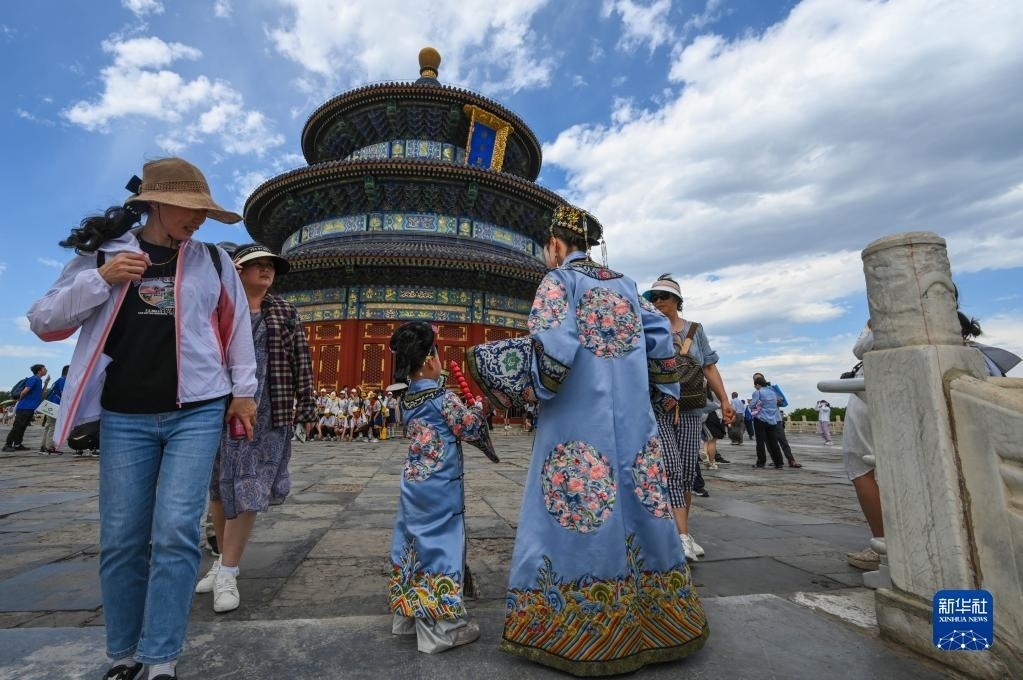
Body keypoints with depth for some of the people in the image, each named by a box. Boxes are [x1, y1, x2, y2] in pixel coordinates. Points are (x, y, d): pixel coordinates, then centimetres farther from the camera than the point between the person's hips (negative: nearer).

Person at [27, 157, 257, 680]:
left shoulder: (213, 261, 6)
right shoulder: (102, 252, 7)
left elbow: (237, 328, 12)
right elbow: (43, 322, 6)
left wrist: (242, 390, 9)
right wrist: (100, 280, -10)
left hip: (197, 413, -1)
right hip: (125, 417, 1)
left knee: (175, 533, -7)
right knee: (121, 539, 6)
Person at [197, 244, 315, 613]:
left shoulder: (284, 311, 8)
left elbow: (300, 359, 4)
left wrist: (305, 403, -1)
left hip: (267, 413, -1)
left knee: (249, 490, -3)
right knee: (220, 487, 12)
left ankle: (227, 574, 8)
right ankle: (223, 560, 30)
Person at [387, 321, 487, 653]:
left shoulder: (407, 399, 6)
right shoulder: (443, 396, -17)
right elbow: (471, 430, -10)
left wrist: (462, 408, 13)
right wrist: (478, 408, 7)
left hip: (413, 483, 8)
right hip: (440, 486, -8)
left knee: (414, 542, 17)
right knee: (440, 544, 2)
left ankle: (409, 615, 33)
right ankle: (441, 627, 13)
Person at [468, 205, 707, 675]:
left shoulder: (559, 280, -3)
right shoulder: (624, 284, 14)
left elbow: (552, 348, -19)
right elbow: (661, 340, 12)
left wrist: (522, 389, -6)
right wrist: (664, 397, 21)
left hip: (577, 425, -6)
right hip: (634, 424, 7)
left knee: (578, 514, 3)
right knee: (635, 510, 15)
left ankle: (579, 631, 15)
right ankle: (654, 621, 30)